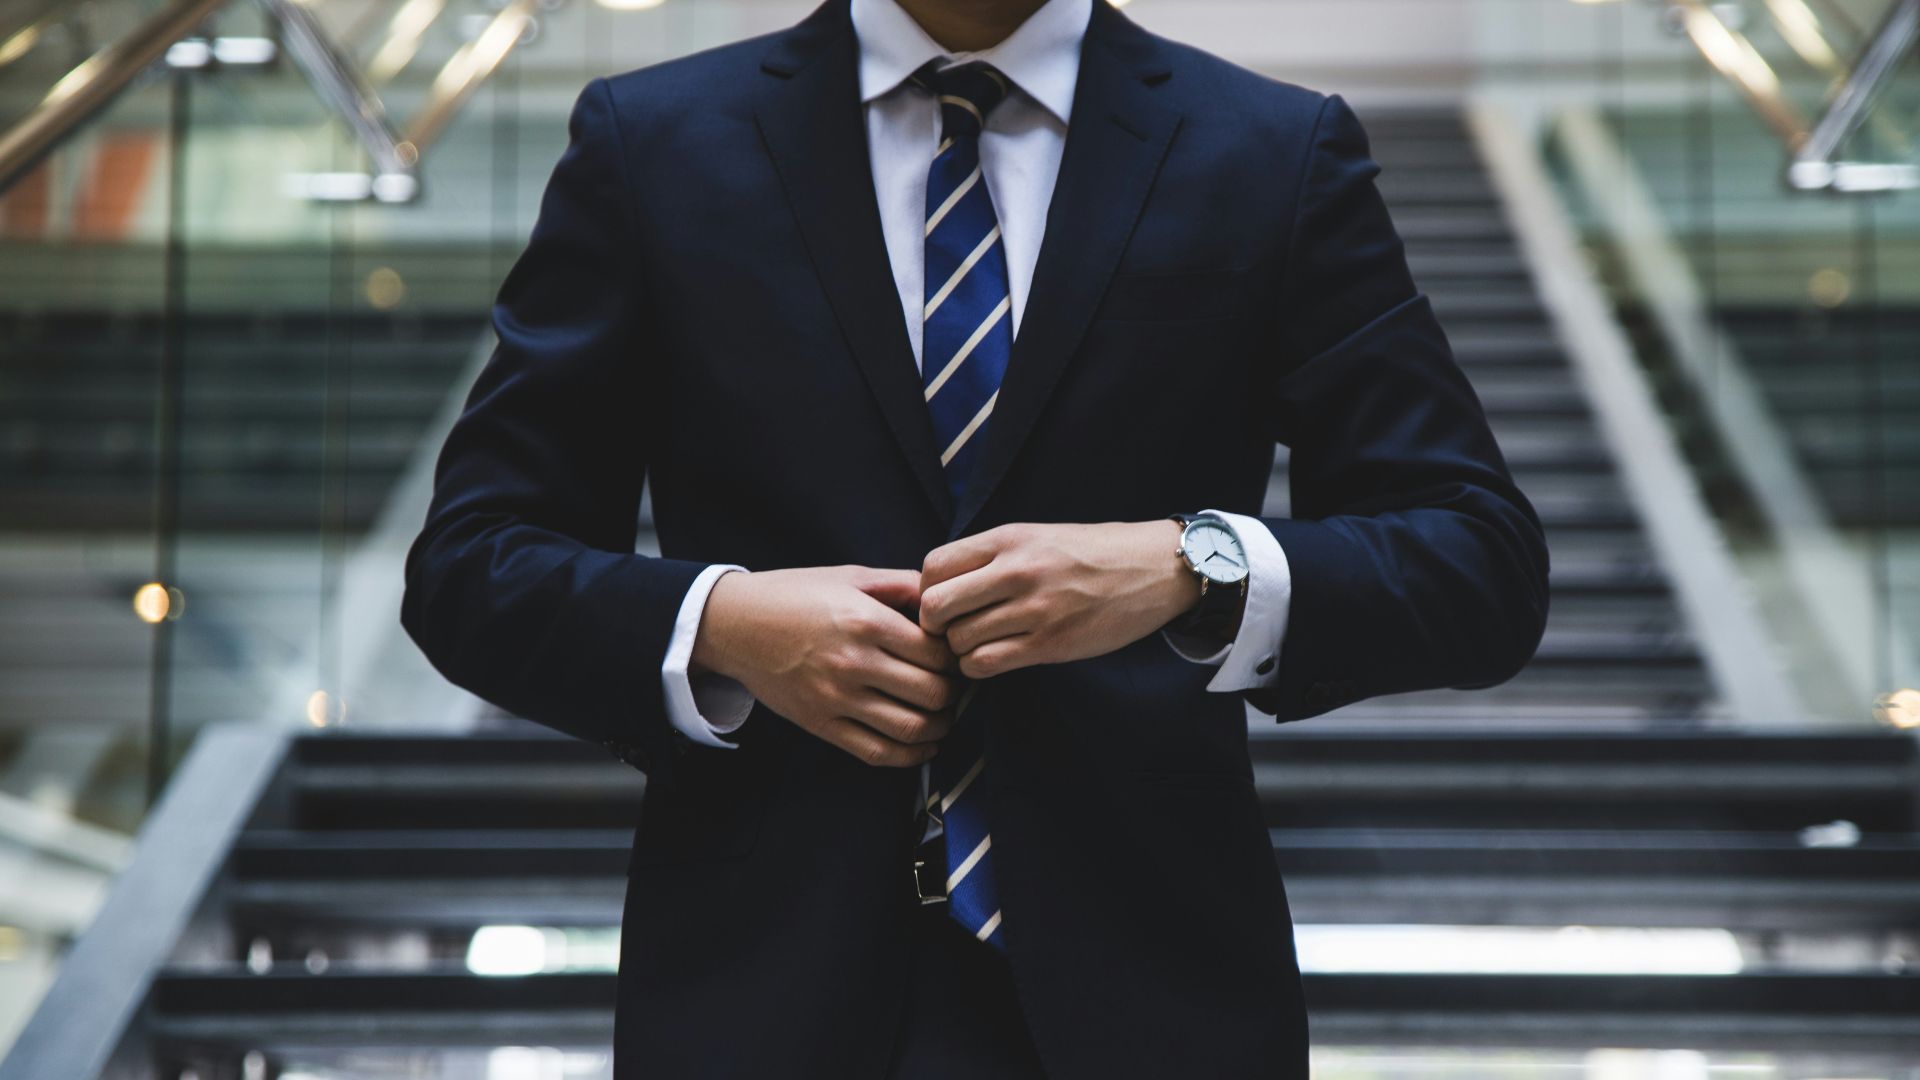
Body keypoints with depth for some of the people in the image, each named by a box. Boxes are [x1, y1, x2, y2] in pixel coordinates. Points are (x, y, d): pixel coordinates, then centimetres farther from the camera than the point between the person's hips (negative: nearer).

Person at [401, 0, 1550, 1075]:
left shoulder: (1283, 157, 2)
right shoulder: (650, 144, 3)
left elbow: (1489, 563, -2)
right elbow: (472, 565, 4)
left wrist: (1193, 568, -20)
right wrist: (718, 624, -16)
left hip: (1144, 985, 0)